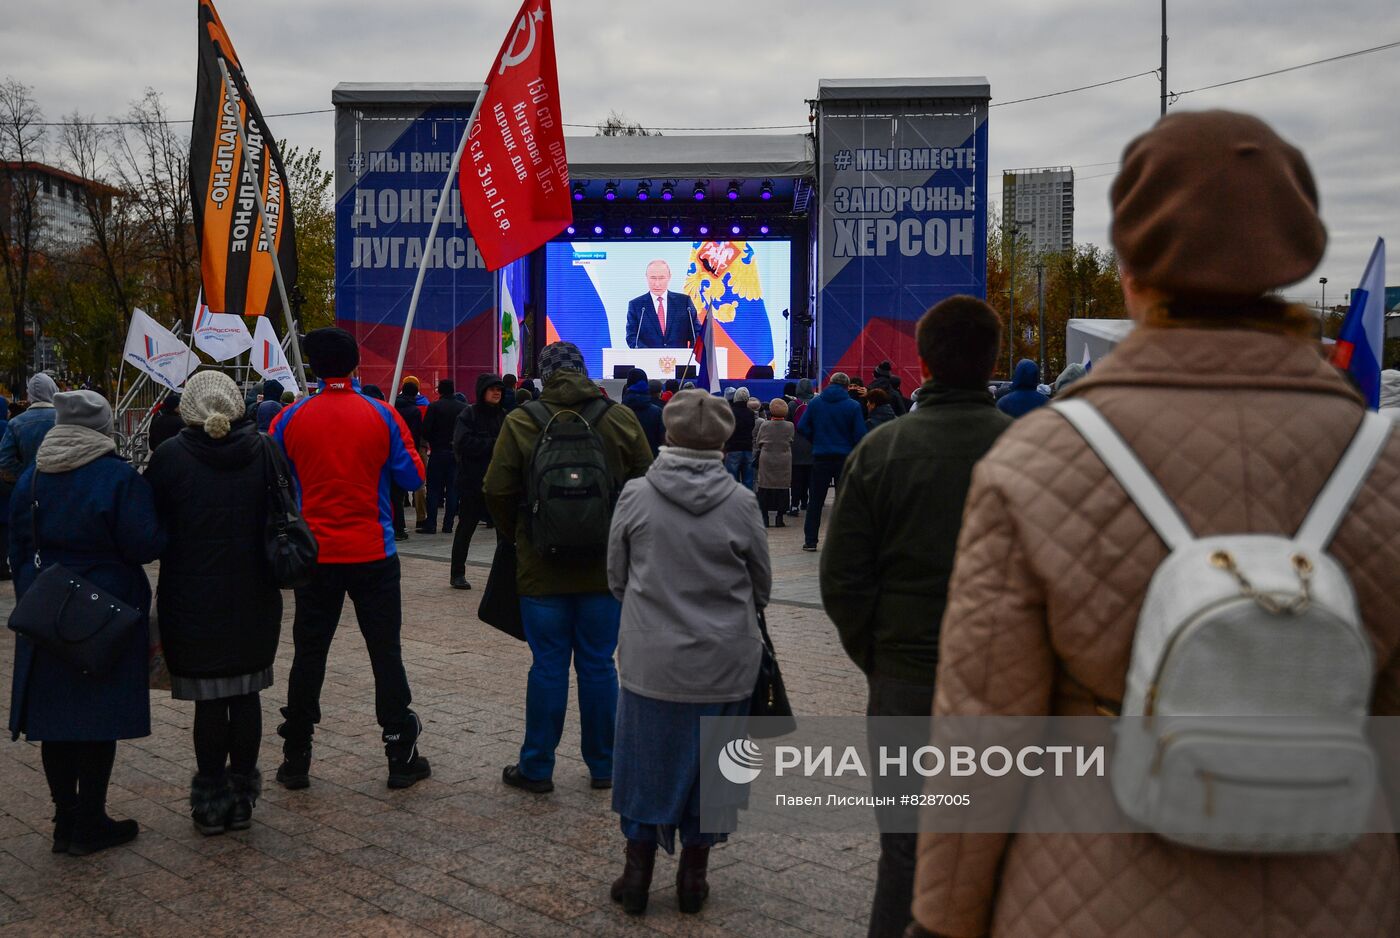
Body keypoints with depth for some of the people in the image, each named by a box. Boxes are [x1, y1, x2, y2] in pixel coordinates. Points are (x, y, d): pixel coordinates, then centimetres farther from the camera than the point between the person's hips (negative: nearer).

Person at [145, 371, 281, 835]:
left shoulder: (170, 457, -9)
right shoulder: (265, 451, -3)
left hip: (193, 600, -2)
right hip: (254, 600, 2)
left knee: (209, 698, 7)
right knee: (246, 692, 12)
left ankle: (211, 800, 16)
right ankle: (242, 796, 21)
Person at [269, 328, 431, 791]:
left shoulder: (290, 419, -4)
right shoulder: (382, 416, -6)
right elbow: (413, 478, -1)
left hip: (315, 556, 1)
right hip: (374, 556, -1)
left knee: (308, 655, 11)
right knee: (386, 653, 7)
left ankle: (296, 759, 18)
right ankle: (401, 756, 12)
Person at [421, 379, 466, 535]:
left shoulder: (434, 407, -8)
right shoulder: (463, 408, 0)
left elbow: (425, 430, -12)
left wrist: (431, 442, 6)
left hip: (437, 453, -2)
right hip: (457, 453, 2)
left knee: (434, 489, 4)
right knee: (453, 489, 7)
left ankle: (431, 524, 1)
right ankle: (448, 525, 6)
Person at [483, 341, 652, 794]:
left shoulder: (520, 422, -7)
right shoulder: (621, 418, -2)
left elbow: (497, 492, -6)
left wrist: (516, 536, 13)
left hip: (543, 568, -1)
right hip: (606, 568, 1)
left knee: (548, 666, 7)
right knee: (599, 665, 10)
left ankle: (536, 768, 16)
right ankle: (602, 766, 20)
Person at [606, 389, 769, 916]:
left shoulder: (636, 496, -8)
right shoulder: (740, 502, -10)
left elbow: (617, 577, 3)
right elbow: (762, 584, 3)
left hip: (651, 659, 0)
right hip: (724, 662, 0)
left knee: (647, 758, 15)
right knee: (708, 765, 14)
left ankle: (637, 872, 24)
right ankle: (693, 876, 25)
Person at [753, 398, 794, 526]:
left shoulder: (764, 425, -5)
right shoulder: (790, 426, -4)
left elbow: (757, 442, 6)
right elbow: (791, 441, 8)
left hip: (766, 460, 0)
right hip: (784, 461, 0)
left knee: (764, 488, 5)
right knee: (782, 489, 4)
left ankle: (764, 517, 3)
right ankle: (780, 518, 3)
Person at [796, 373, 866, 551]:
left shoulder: (815, 402, 0)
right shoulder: (854, 406, -7)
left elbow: (802, 427, -3)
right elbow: (860, 435, -9)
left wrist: (816, 440, 9)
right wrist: (854, 450, 8)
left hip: (820, 457, 1)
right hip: (845, 458, -1)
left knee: (815, 501, 9)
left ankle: (810, 540, 9)